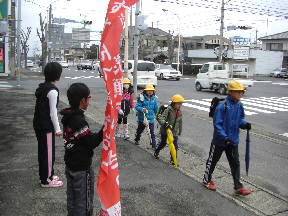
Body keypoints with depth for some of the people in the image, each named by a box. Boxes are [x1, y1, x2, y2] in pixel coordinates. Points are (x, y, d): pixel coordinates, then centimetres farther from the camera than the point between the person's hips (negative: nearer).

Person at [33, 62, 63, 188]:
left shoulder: (42, 87, 8)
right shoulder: (53, 91, -19)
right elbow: (53, 113, -19)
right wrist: (57, 129, -11)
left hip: (38, 124, 9)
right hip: (46, 126, -9)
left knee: (43, 151, 19)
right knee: (48, 152, 2)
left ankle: (46, 175, 34)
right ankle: (46, 181, 13)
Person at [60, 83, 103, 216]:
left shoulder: (68, 117, 3)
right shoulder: (79, 121, -26)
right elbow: (92, 142, -21)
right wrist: (106, 127, -19)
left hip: (70, 166, 9)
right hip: (81, 170, -9)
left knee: (72, 201, 22)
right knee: (84, 205, 6)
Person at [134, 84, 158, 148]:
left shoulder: (154, 98, 2)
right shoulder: (142, 97, -11)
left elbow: (156, 108, 12)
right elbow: (137, 106, -13)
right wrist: (142, 109, -29)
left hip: (151, 117, 2)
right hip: (142, 117, -2)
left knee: (152, 131, -2)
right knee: (140, 129, 19)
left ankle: (153, 144, 5)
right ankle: (136, 140, 43)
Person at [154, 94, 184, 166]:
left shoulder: (179, 112, 3)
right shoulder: (168, 110, -18)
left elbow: (180, 122, 15)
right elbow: (160, 118, -27)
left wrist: (179, 132, 20)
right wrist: (164, 123, -46)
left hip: (174, 132, 5)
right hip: (165, 131, -5)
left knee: (175, 146, 0)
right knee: (163, 143, 15)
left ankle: (173, 160, 15)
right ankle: (156, 152, 44)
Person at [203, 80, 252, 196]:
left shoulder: (239, 106, -1)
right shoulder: (222, 106, -22)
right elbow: (217, 124, -22)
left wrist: (245, 124, -10)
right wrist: (225, 137, -28)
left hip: (233, 141, 6)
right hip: (219, 141, -6)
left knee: (235, 163, 10)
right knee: (212, 161, 13)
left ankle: (238, 187, 20)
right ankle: (207, 180, 34)